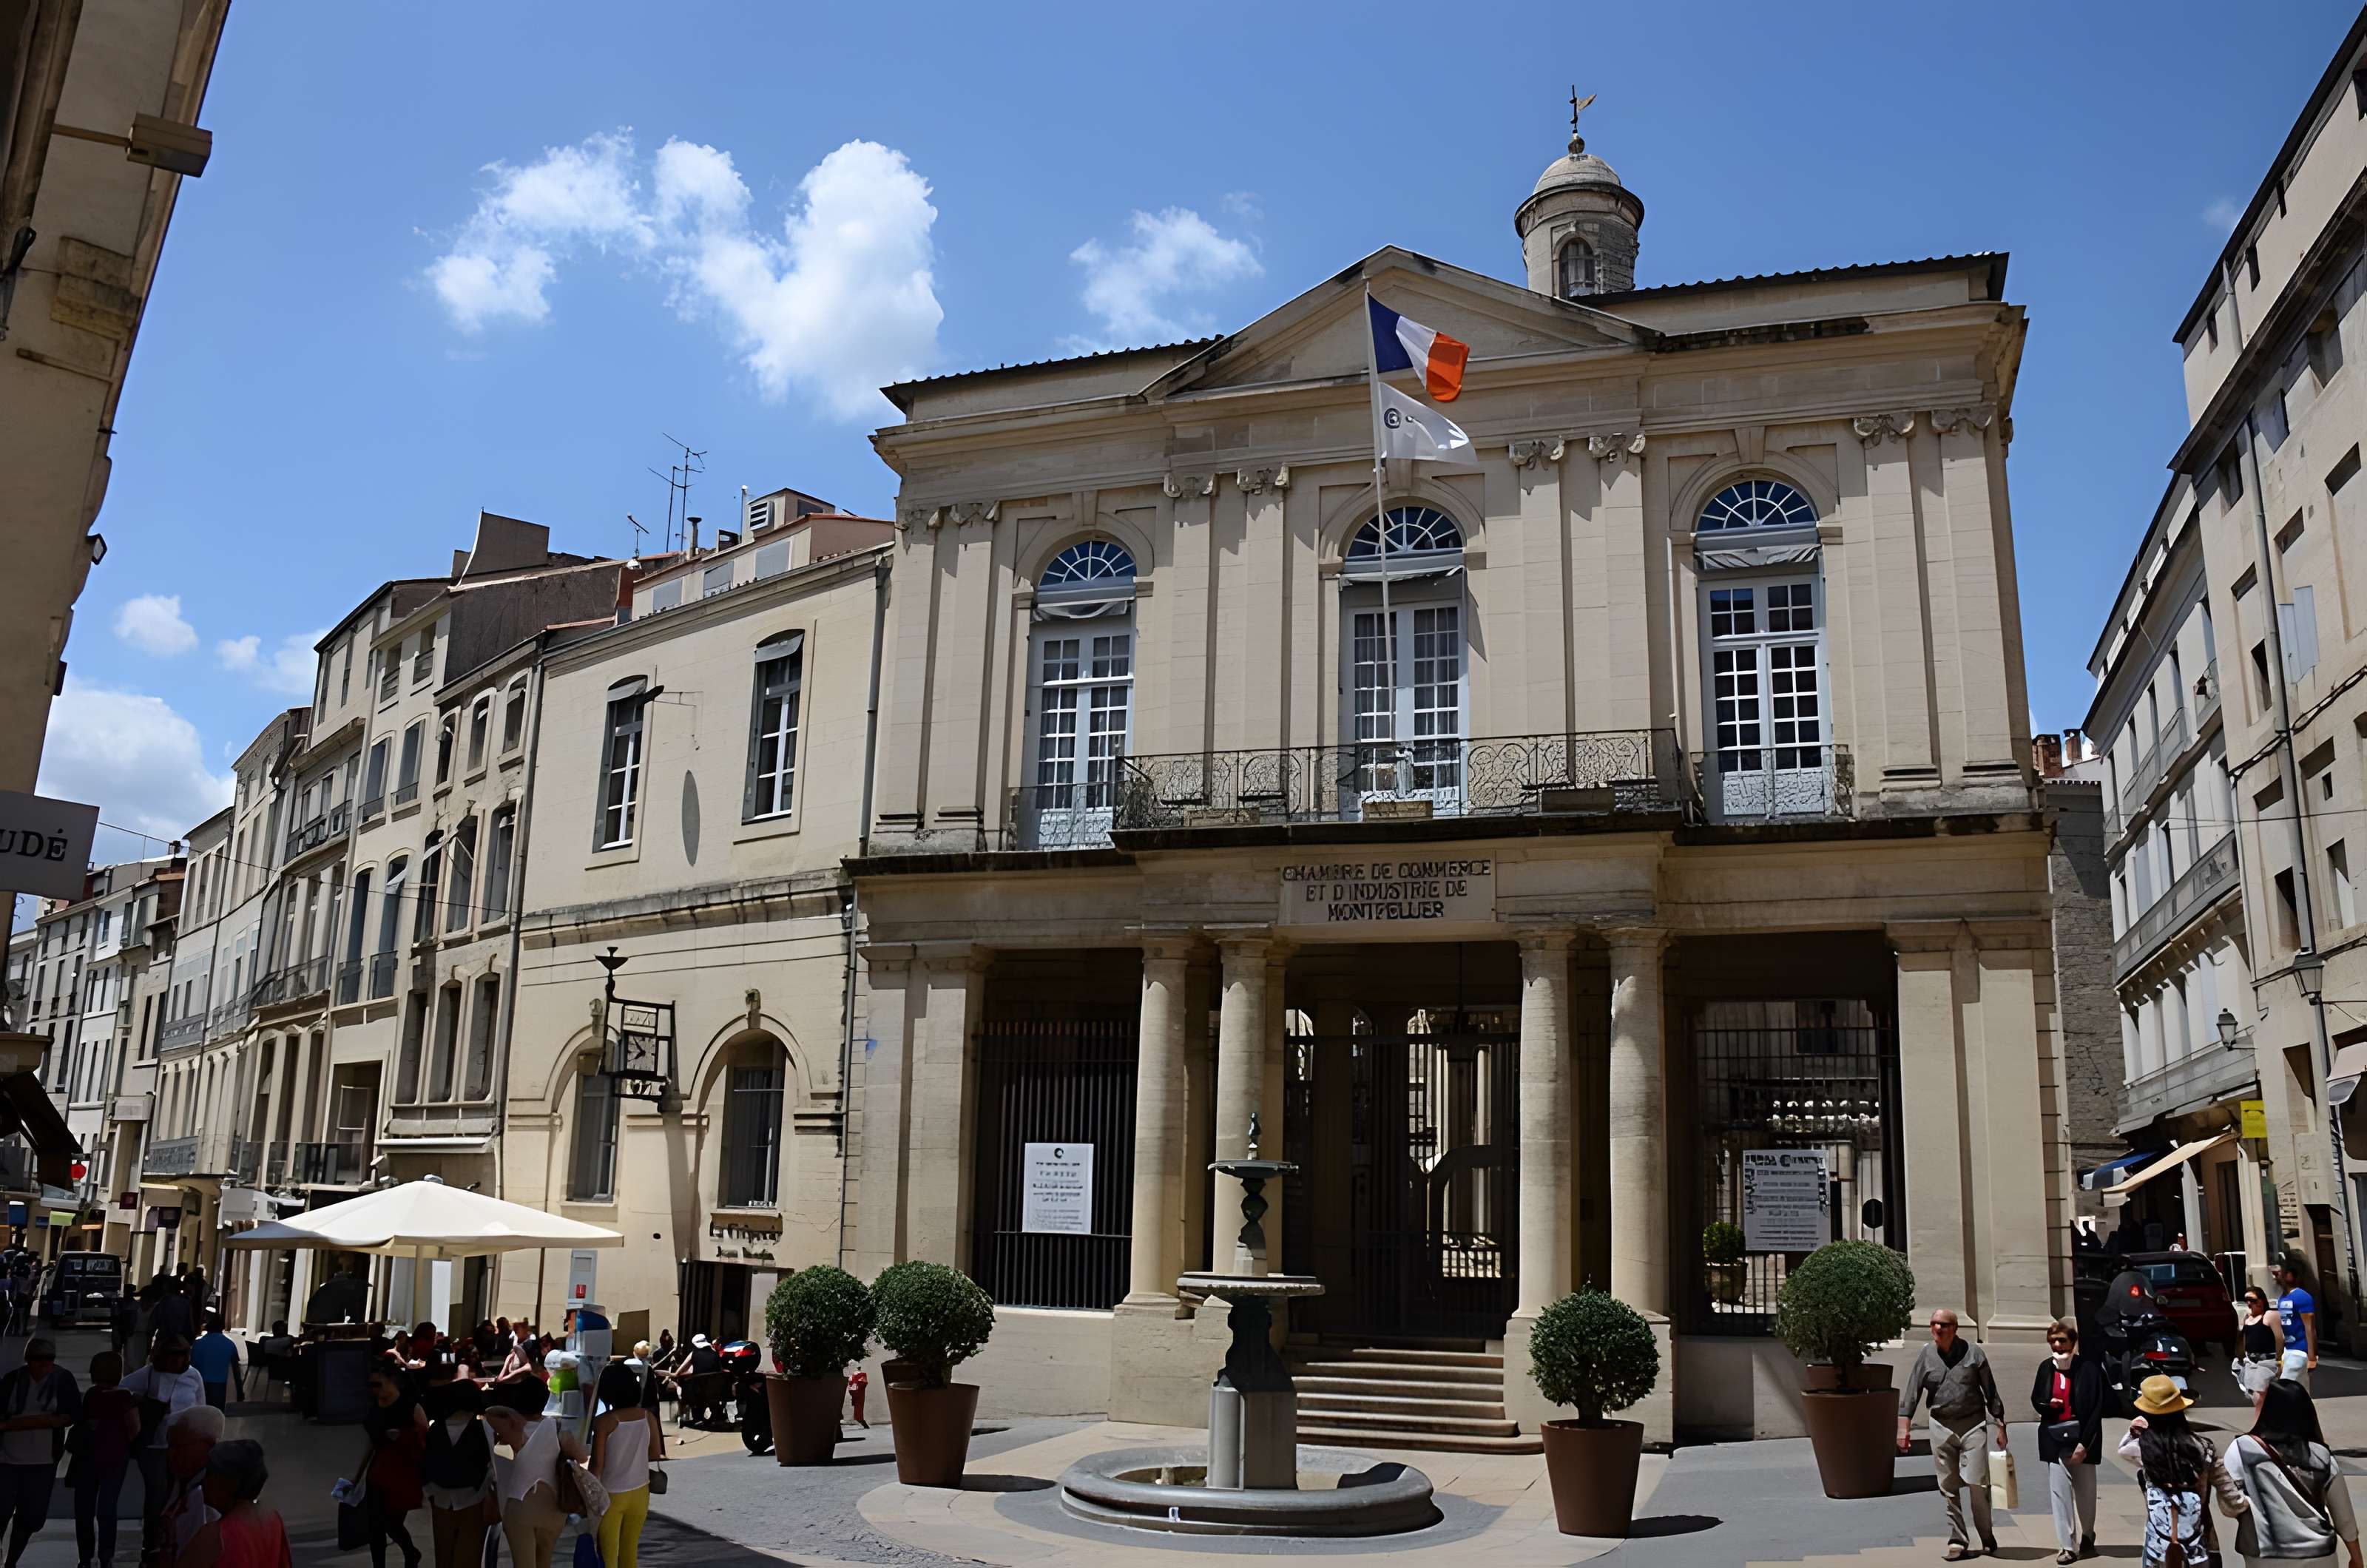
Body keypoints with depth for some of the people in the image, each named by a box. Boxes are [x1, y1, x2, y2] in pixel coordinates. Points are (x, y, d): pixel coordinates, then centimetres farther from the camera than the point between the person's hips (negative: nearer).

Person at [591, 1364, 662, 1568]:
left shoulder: (604, 1421, -17)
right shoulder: (648, 1416, -5)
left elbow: (597, 1464, -15)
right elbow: (656, 1452, 5)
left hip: (611, 1495, -4)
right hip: (639, 1491, 4)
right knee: (630, 1550, 18)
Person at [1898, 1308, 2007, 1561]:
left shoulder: (1972, 1352, -2)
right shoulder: (1925, 1355, 1)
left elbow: (1991, 1391, 4)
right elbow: (1911, 1392, 1)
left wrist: (2000, 1426, 3)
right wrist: (1904, 1426, -7)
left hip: (1973, 1424, -2)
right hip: (1941, 1426, 2)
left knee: (1978, 1483, -5)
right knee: (1949, 1487, 4)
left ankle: (1987, 1537, 15)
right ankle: (1957, 1541, 11)